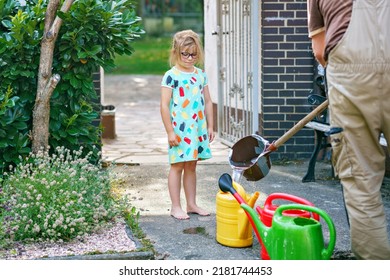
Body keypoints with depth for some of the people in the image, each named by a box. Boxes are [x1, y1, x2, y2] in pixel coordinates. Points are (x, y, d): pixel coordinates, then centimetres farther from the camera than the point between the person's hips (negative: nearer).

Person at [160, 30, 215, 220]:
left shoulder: (201, 74, 9)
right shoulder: (171, 76, -9)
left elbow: (208, 102, 14)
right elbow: (164, 105, -11)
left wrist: (210, 126, 11)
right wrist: (170, 131, -14)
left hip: (198, 129, 5)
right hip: (179, 130, -5)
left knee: (191, 167, 13)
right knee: (177, 166, 2)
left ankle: (192, 204, 21)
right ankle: (176, 206, 9)